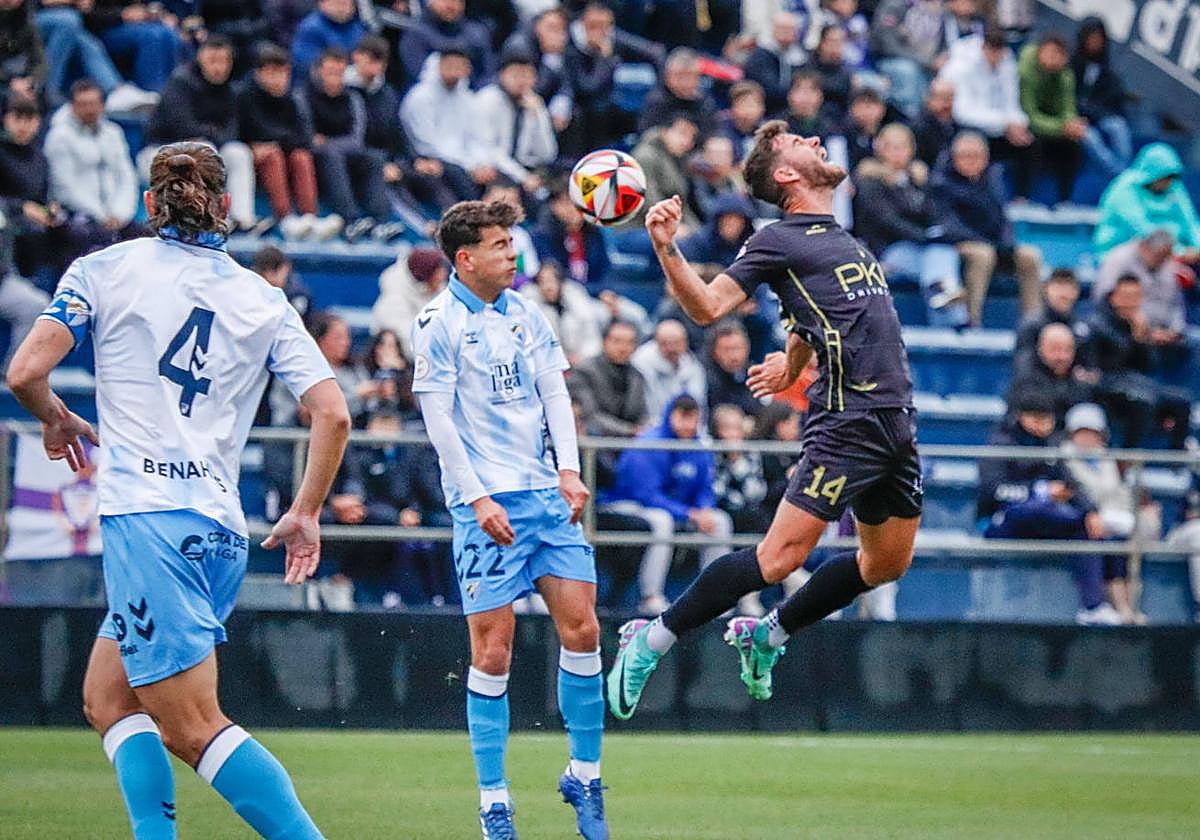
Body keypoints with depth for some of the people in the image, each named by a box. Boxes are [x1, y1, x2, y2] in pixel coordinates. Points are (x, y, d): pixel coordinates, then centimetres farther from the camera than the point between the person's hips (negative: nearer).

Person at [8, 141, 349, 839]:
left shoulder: (105, 269, 3)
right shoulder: (265, 301, 12)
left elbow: (26, 372, -5)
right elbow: (332, 413, 5)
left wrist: (57, 420, 17)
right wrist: (306, 513, 17)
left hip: (147, 515, -5)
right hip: (223, 529, 5)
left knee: (195, 729, -7)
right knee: (107, 701, 17)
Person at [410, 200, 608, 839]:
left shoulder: (525, 314, 13)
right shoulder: (437, 324, -5)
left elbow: (554, 391, 14)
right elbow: (439, 421, -8)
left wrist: (569, 469, 1)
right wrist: (476, 499, -14)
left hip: (547, 495, 6)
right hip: (486, 503, -6)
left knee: (581, 628, -1)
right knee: (492, 650, -6)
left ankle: (584, 777, 14)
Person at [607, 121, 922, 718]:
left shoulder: (843, 239, 20)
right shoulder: (779, 240, -3)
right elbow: (706, 306, -10)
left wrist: (792, 364, 29)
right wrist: (666, 248, -23)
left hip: (896, 419, 8)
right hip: (847, 421, -8)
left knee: (887, 562, 10)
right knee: (780, 557, -14)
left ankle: (767, 635, 24)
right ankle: (651, 640, -5)